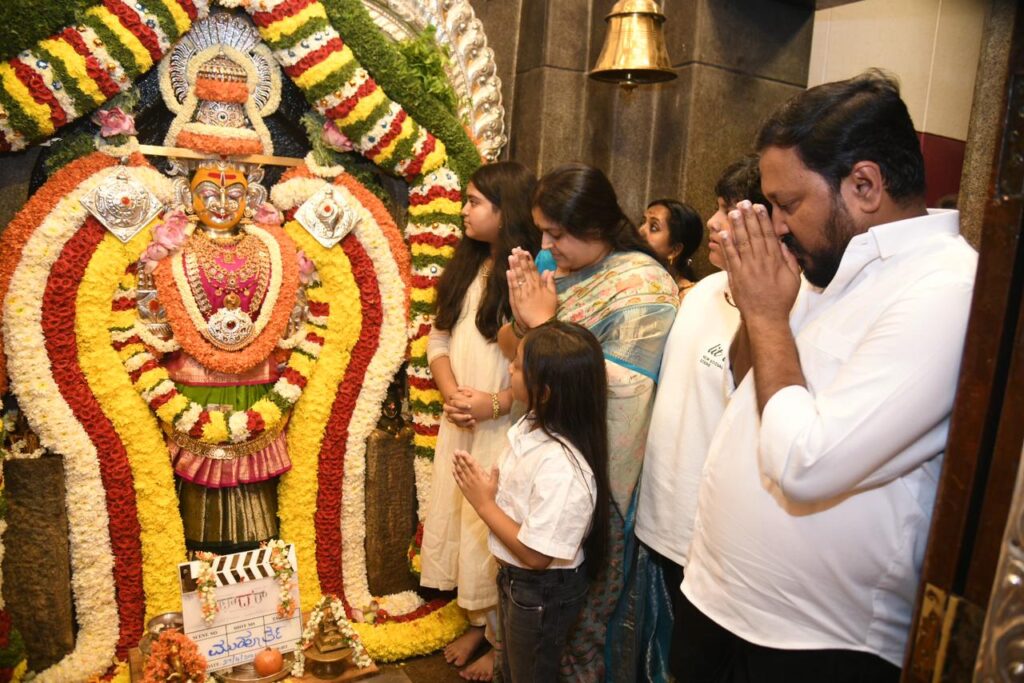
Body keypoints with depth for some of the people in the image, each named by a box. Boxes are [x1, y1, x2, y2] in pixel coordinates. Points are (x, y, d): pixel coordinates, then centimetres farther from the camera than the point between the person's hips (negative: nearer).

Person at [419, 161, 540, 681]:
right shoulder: (466, 267, 9)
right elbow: (438, 337, 8)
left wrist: (495, 404, -20)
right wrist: (451, 393, -8)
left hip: (507, 429, -7)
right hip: (457, 424, 7)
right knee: (460, 518, 16)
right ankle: (476, 622, 37)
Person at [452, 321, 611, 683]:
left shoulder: (561, 467, -37)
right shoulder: (532, 424, -10)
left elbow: (536, 555, -28)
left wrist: (483, 503, -22)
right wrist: (487, 486, -8)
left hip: (543, 592, -8)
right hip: (514, 576, 8)